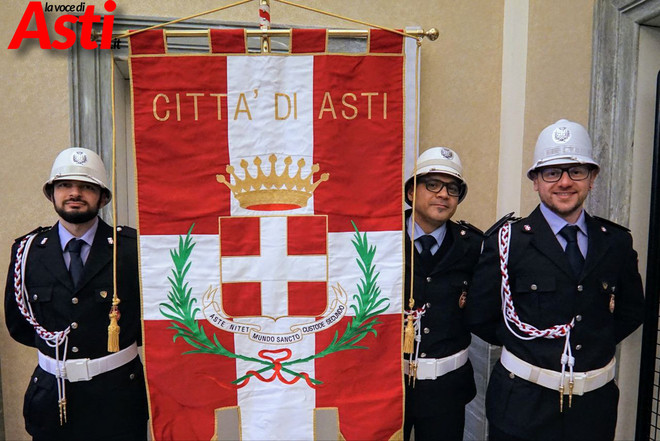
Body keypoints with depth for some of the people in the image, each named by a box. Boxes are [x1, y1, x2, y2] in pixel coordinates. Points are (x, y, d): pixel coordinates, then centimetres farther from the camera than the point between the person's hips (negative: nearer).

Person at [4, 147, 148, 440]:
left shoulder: (131, 247, -8)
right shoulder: (27, 250, 1)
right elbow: (18, 323, 10)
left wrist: (121, 341, 0)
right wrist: (57, 345, 6)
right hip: (51, 397, 3)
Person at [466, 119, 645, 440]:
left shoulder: (617, 242, 2)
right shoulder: (507, 239, -10)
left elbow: (631, 310, 14)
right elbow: (480, 317, -6)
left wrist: (594, 345, 5)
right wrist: (524, 345, 1)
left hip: (595, 404, 4)